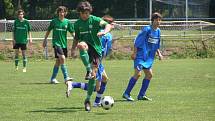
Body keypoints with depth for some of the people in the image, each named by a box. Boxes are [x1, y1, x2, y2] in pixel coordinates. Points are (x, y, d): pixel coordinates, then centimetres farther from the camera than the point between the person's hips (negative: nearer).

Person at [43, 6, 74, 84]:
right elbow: (48, 31, 11)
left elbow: (72, 33, 5)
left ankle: (53, 79, 21)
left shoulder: (67, 22, 3)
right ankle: (66, 77, -21)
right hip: (56, 43, -4)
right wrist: (45, 40, 12)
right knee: (62, 58, -22)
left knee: (58, 62, 9)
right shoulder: (54, 21, -1)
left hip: (64, 44, 4)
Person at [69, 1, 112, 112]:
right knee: (81, 45, -39)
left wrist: (104, 32, -39)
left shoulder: (94, 20, -4)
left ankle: (88, 100, 8)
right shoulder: (77, 24, 9)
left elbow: (108, 25, -17)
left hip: (96, 49, -2)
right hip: (86, 46, 2)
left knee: (93, 76, -6)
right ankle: (88, 70, -35)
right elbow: (76, 38, 22)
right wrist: (73, 48, 6)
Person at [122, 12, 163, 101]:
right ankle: (126, 94, -8)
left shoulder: (158, 31, 10)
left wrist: (159, 53, 9)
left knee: (149, 74, 6)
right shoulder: (146, 29, -14)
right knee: (138, 74, -14)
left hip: (149, 57, 8)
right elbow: (137, 41, -13)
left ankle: (141, 95, 14)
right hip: (141, 55, -8)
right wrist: (134, 53, -16)